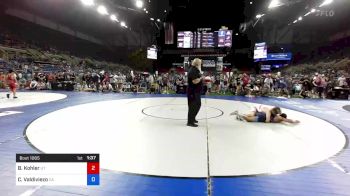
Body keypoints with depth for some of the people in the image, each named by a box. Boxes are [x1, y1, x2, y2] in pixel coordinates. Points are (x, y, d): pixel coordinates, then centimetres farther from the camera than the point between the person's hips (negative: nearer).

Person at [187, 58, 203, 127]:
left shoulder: (196, 70, 15)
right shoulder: (192, 70, -18)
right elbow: (195, 81, -26)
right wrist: (201, 78, -13)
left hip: (196, 91, 11)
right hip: (193, 92, -11)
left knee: (198, 105, 20)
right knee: (193, 106, -4)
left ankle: (192, 118, 34)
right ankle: (190, 122, 5)